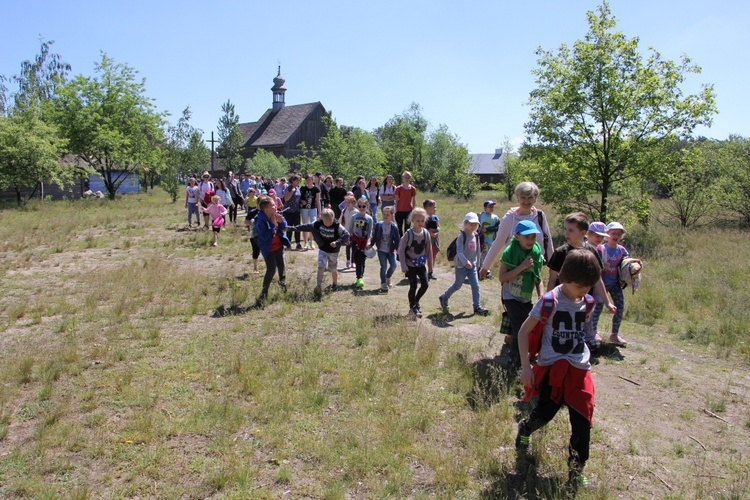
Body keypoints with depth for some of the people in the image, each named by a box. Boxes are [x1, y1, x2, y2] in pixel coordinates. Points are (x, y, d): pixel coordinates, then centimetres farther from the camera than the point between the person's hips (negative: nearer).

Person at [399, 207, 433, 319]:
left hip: (421, 264, 3)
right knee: (413, 286, 0)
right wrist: (403, 266, -15)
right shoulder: (408, 234, -13)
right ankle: (412, 308, 18)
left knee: (425, 284, -6)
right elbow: (401, 249, -10)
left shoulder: (426, 233, -2)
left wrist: (430, 266, 9)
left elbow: (428, 250, 7)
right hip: (410, 264, -3)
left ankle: (415, 302, 19)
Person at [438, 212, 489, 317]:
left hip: (472, 265, 6)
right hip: (461, 265, -6)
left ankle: (477, 307, 6)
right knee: (457, 285, 4)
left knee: (475, 285, 0)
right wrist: (466, 262, -35)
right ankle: (444, 298, 26)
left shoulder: (476, 236, 8)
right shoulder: (462, 235, -14)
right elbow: (459, 251, -23)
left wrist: (477, 264, 20)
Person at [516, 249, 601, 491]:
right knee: (545, 413, 2)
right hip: (552, 368, -4)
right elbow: (524, 331, -10)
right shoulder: (550, 301, -14)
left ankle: (576, 471, 18)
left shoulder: (586, 303, 2)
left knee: (583, 421, 0)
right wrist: (526, 366, -12)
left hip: (579, 369, 4)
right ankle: (525, 428, 39)